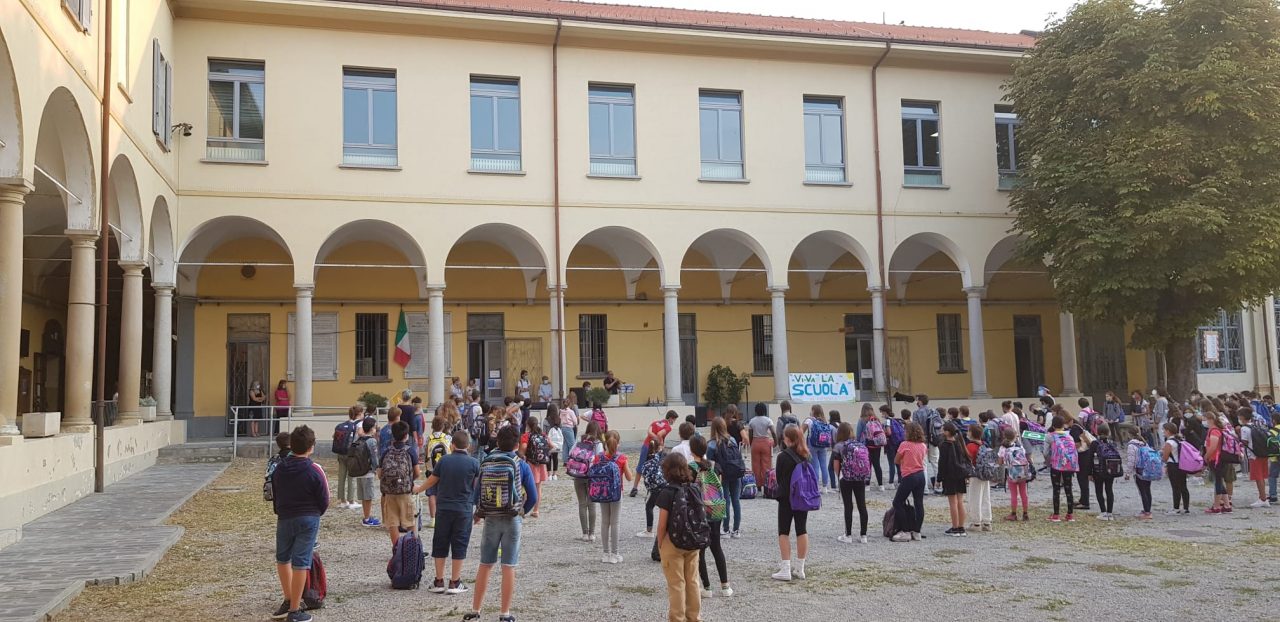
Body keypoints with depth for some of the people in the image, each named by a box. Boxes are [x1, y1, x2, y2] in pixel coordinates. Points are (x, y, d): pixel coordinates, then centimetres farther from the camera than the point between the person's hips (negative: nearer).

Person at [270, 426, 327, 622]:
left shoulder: (279, 469, 0)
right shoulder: (314, 471, -13)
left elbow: (274, 496, 8)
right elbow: (324, 501, -8)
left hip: (284, 519, 4)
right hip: (308, 520, -3)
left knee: (282, 558, 22)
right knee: (300, 563, 0)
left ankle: (289, 600, 24)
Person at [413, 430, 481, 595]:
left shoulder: (444, 460, -3)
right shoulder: (474, 463, -8)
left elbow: (431, 481, 9)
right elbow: (476, 485, 3)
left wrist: (418, 489, 28)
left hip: (443, 508, 2)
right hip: (464, 509, -1)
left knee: (440, 544, 12)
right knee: (459, 546, 6)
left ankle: (439, 581, 15)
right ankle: (454, 583, 8)